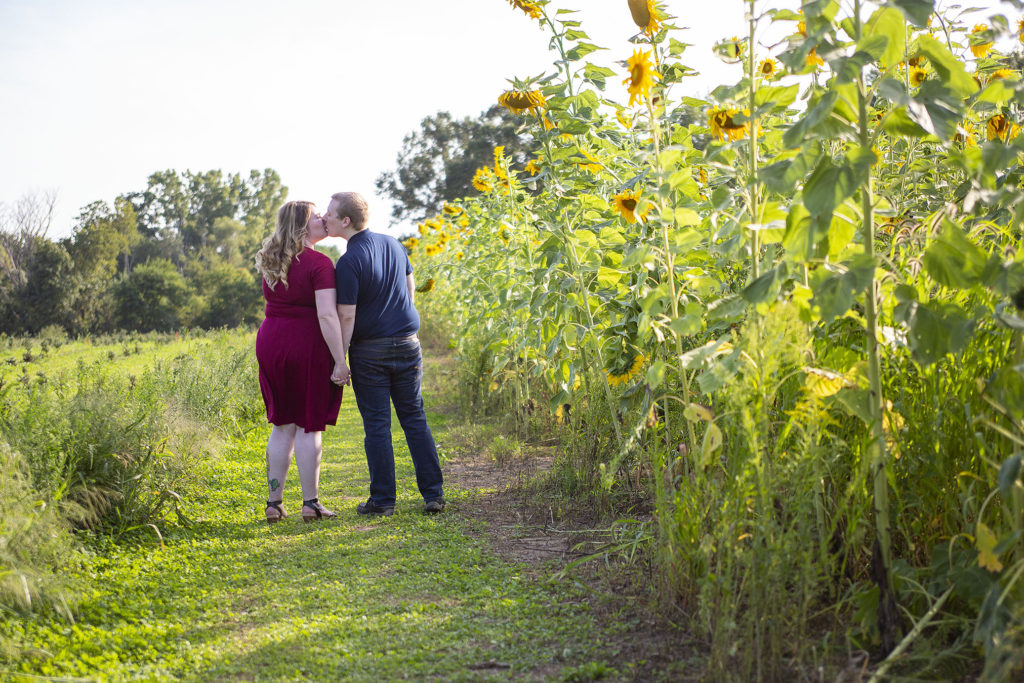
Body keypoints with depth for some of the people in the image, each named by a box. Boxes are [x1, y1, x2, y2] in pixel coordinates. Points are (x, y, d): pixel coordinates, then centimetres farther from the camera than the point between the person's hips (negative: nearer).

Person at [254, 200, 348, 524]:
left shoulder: (271, 260, 8)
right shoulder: (319, 263, -14)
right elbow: (327, 315, -20)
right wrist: (340, 361, -17)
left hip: (270, 341, 6)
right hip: (307, 345, -6)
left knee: (282, 426, 14)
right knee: (309, 426, 2)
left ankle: (274, 503, 15)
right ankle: (311, 503, 8)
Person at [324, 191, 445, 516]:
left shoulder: (349, 262, -16)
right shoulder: (392, 243, 5)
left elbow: (347, 317, -18)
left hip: (368, 350, -6)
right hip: (407, 343, 6)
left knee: (377, 424, 2)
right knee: (414, 418, 11)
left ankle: (383, 499, 7)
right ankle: (433, 493, 10)